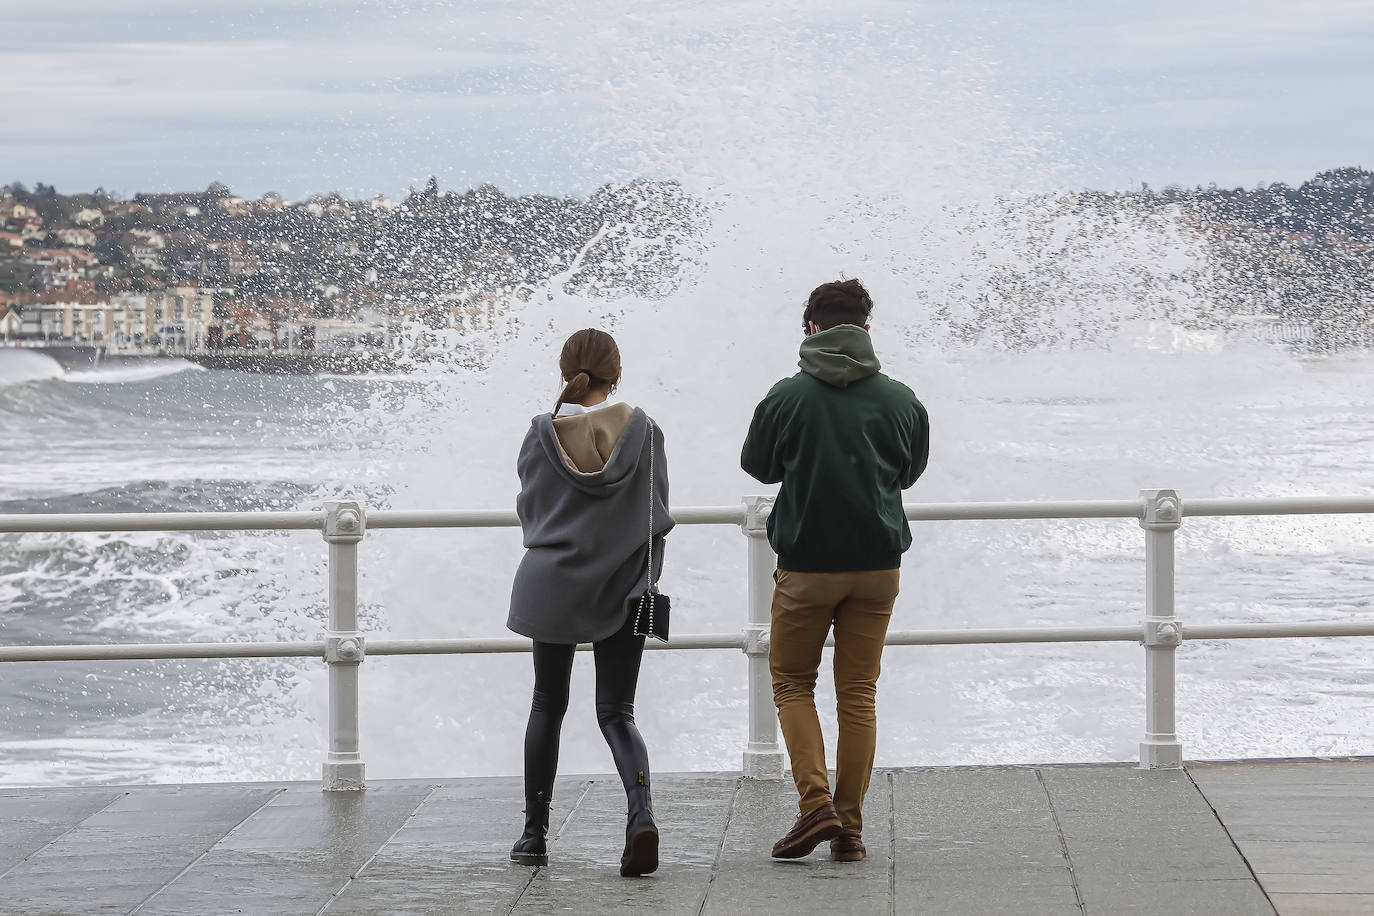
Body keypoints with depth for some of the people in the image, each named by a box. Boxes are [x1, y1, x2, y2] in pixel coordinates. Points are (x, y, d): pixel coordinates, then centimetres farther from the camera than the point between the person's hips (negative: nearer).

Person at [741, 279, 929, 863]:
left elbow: (758, 466, 6)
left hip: (806, 563, -2)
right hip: (878, 563, 2)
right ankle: (849, 828, 9)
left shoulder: (787, 398, -9)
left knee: (792, 683, 13)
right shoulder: (899, 400, -2)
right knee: (858, 694, 10)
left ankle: (816, 802, -5)